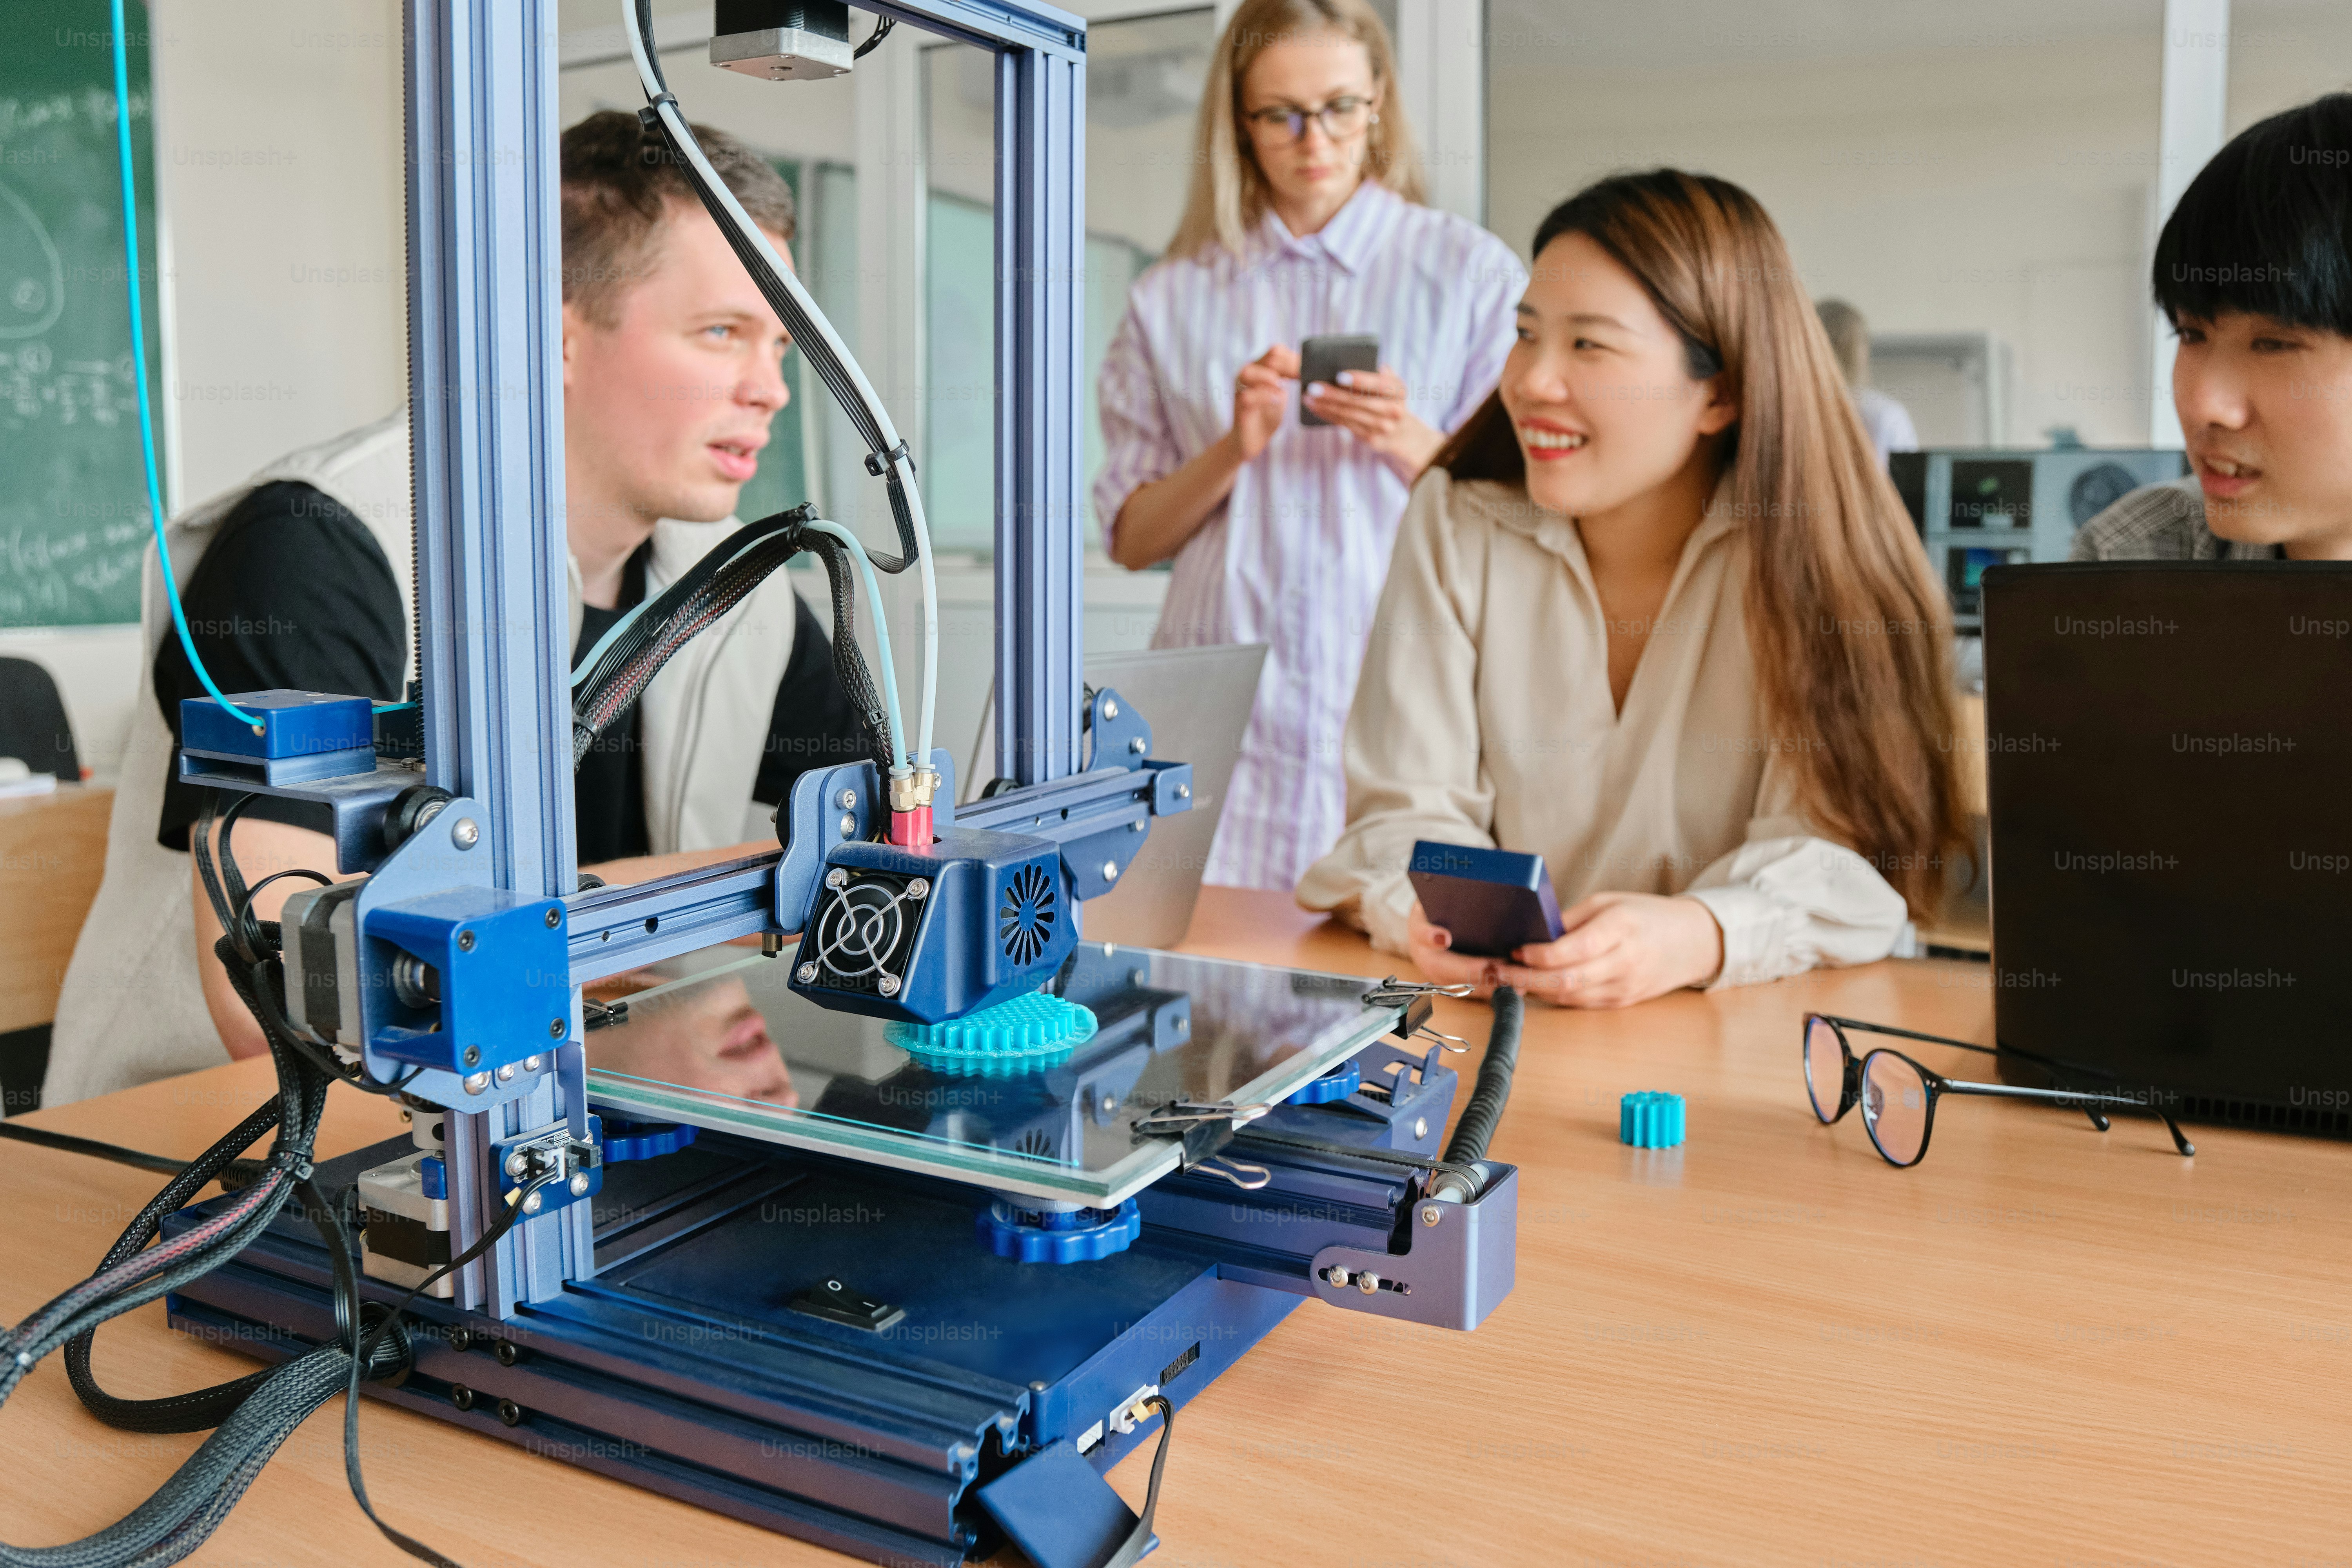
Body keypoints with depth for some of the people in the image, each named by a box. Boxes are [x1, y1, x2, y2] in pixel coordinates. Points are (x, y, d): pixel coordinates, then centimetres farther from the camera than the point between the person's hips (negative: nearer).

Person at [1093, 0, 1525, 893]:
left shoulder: (1472, 273, 7)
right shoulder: (1173, 297, 11)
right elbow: (1130, 539, 8)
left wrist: (1412, 444, -12)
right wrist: (1234, 449, -8)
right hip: (1222, 717, 1)